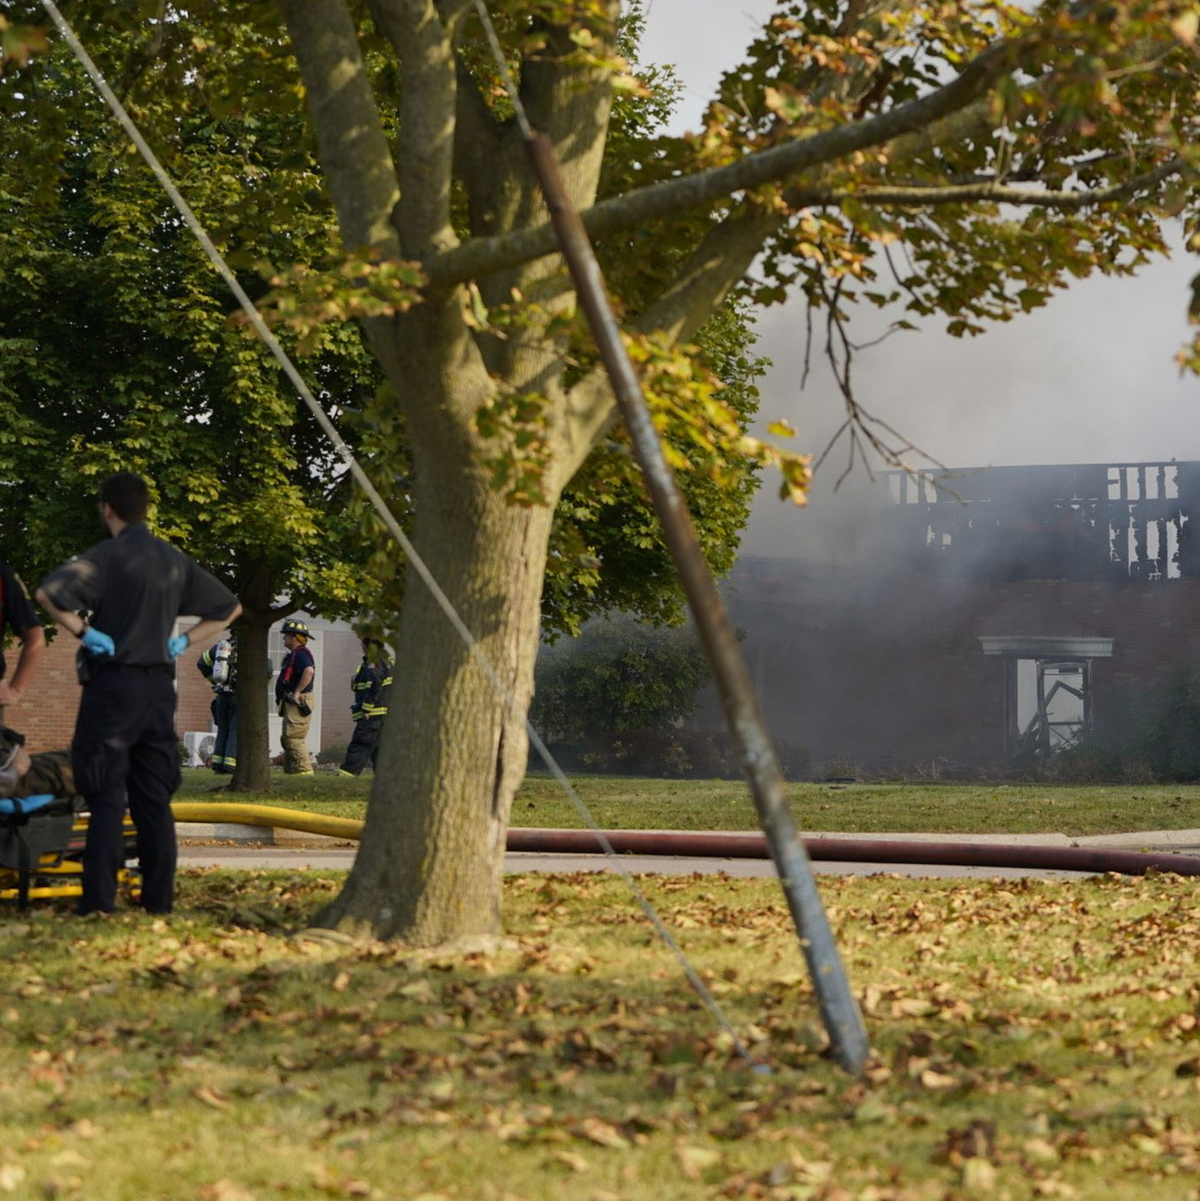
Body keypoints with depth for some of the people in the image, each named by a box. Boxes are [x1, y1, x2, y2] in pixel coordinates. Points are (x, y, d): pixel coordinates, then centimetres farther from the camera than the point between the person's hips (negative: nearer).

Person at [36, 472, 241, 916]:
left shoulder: (107, 556, -9)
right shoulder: (175, 560, 10)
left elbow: (48, 592, -23)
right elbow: (228, 608, 19)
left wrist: (83, 631, -12)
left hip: (113, 684, -5)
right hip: (159, 687, 5)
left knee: (106, 799, -4)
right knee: (154, 800, 9)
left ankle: (99, 901, -7)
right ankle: (158, 900, 9)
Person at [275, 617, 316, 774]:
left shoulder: (301, 654, -14)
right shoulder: (294, 654, 20)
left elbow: (309, 671, -31)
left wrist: (297, 693, -26)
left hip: (298, 703, -11)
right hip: (292, 703, 11)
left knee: (293, 738, -13)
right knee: (289, 738, 13)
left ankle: (304, 769, -14)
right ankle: (291, 769, 17)